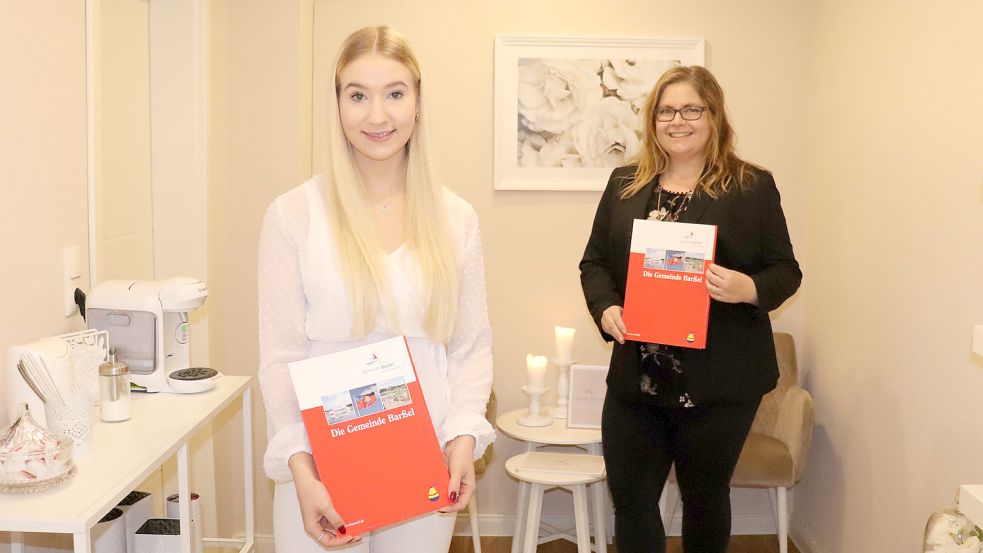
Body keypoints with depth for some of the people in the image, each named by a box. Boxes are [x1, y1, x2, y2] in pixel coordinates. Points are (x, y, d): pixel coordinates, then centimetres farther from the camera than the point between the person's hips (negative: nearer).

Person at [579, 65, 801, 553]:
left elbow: (786, 271, 0)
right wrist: (605, 308, -10)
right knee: (630, 498, 10)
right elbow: (594, 262, 9)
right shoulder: (625, 183, 7)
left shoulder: (753, 186, -2)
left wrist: (749, 289, -22)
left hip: (719, 382, -2)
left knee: (705, 497, 16)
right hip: (636, 378, 3)